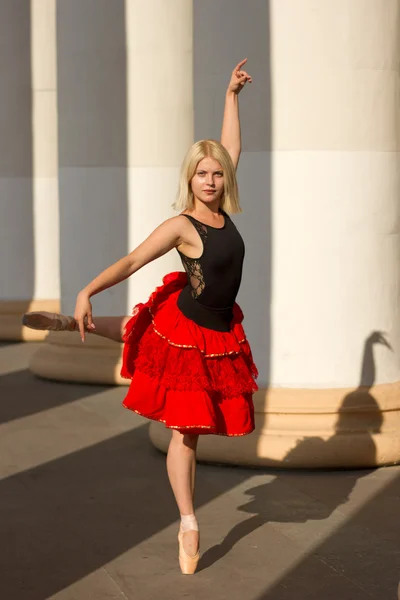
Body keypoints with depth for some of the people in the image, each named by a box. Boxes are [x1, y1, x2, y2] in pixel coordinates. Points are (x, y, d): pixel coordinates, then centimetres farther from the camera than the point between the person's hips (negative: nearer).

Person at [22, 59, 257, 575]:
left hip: (219, 335, 7)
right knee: (186, 430, 4)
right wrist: (87, 292, -34)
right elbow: (130, 262, -22)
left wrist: (232, 95, 12)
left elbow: (231, 148, 9)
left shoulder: (221, 210, -1)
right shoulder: (181, 226, -19)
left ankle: (74, 326, 46)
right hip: (183, 332, -6)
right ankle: (188, 527, 13)